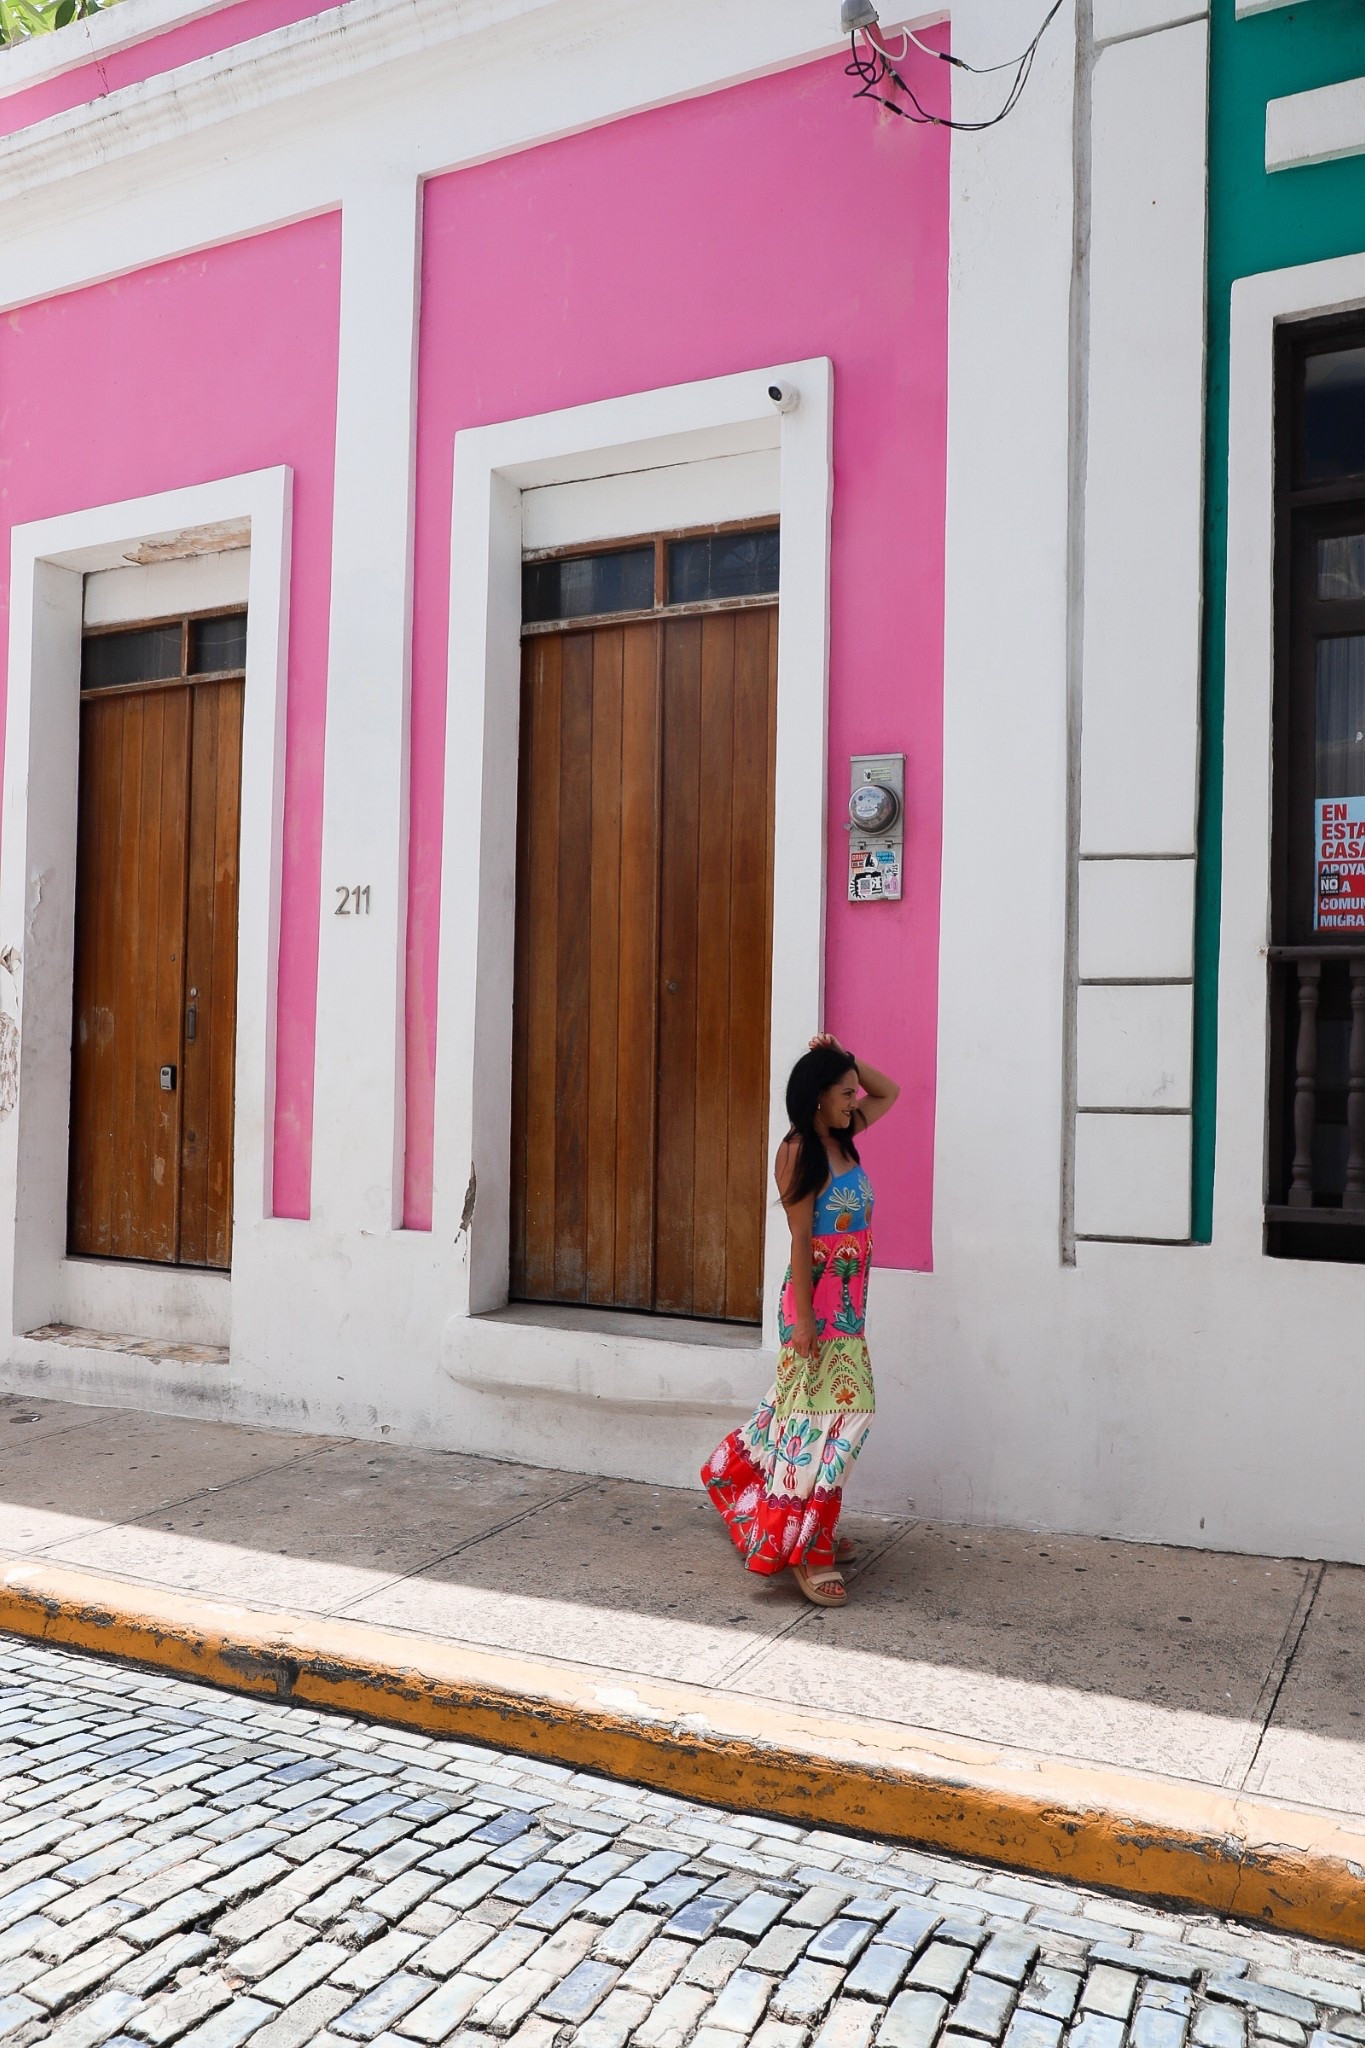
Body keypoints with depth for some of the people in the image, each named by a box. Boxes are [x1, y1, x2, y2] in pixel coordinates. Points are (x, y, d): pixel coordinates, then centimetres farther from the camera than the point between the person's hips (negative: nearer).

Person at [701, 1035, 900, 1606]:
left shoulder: (843, 1140, 9)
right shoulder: (800, 1151, -15)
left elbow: (888, 1092, 22)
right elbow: (800, 1239, -17)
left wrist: (843, 1059, 6)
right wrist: (803, 1317, -18)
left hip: (848, 1302, 8)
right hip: (818, 1302, -8)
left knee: (816, 1408, 15)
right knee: (824, 1414, -7)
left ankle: (812, 1532, 27)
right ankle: (805, 1551, -1)